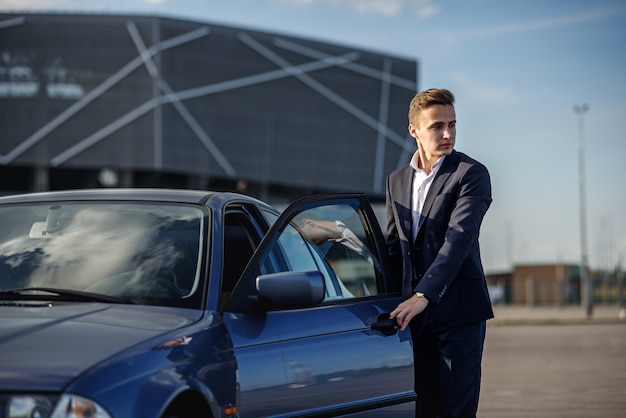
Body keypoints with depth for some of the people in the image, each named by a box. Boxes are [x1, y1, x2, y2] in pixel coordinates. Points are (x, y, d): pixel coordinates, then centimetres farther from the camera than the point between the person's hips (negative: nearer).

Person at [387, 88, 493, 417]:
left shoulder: (471, 174, -6)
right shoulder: (396, 181, 13)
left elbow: (459, 239, -17)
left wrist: (423, 295, -25)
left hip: (458, 309, -5)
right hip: (415, 312, 5)